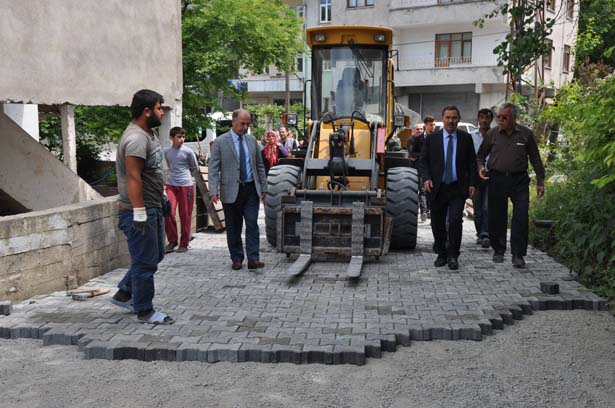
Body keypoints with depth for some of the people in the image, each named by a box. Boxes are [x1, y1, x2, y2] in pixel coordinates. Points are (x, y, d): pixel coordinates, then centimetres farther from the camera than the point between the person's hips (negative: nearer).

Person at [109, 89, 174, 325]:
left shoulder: (149, 134, 13)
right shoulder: (136, 139, -20)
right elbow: (133, 177, -26)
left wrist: (161, 198, 25)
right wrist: (139, 212, -28)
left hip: (153, 208, 11)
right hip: (139, 211, -11)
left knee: (155, 256, 19)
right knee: (145, 262, -1)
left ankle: (123, 294, 30)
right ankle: (145, 311, 12)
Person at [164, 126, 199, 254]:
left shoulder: (188, 152, -5)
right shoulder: (166, 152, 5)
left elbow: (195, 167, 9)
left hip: (185, 186, -2)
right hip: (171, 185, 2)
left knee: (185, 215, 3)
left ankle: (184, 243, 14)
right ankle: (172, 240, 6)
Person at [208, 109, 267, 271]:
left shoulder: (252, 140, 10)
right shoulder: (220, 142, -3)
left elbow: (260, 165, 15)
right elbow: (213, 168, -7)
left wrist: (263, 187, 10)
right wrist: (213, 191, -17)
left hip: (251, 189, 3)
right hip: (231, 191, -2)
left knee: (252, 224, -3)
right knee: (233, 227, 6)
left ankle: (253, 259, -2)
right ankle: (236, 259, 17)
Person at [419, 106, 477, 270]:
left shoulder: (466, 138, 6)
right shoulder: (431, 138, 4)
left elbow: (472, 162, 9)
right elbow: (423, 161, 4)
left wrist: (472, 183, -1)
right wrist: (426, 178, -12)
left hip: (458, 189, -1)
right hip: (437, 188, 1)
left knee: (455, 220, -13)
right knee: (438, 223, 7)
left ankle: (453, 256, 1)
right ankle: (441, 254, 25)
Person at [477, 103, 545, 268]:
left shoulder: (525, 134, 2)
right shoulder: (492, 134, 4)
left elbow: (535, 159, 8)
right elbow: (481, 155, 15)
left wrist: (540, 181, 6)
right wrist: (481, 167, -6)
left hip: (519, 180, -1)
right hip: (497, 179, 1)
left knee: (521, 218, -8)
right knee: (496, 218, 7)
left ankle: (518, 255, -1)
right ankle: (498, 250, 23)